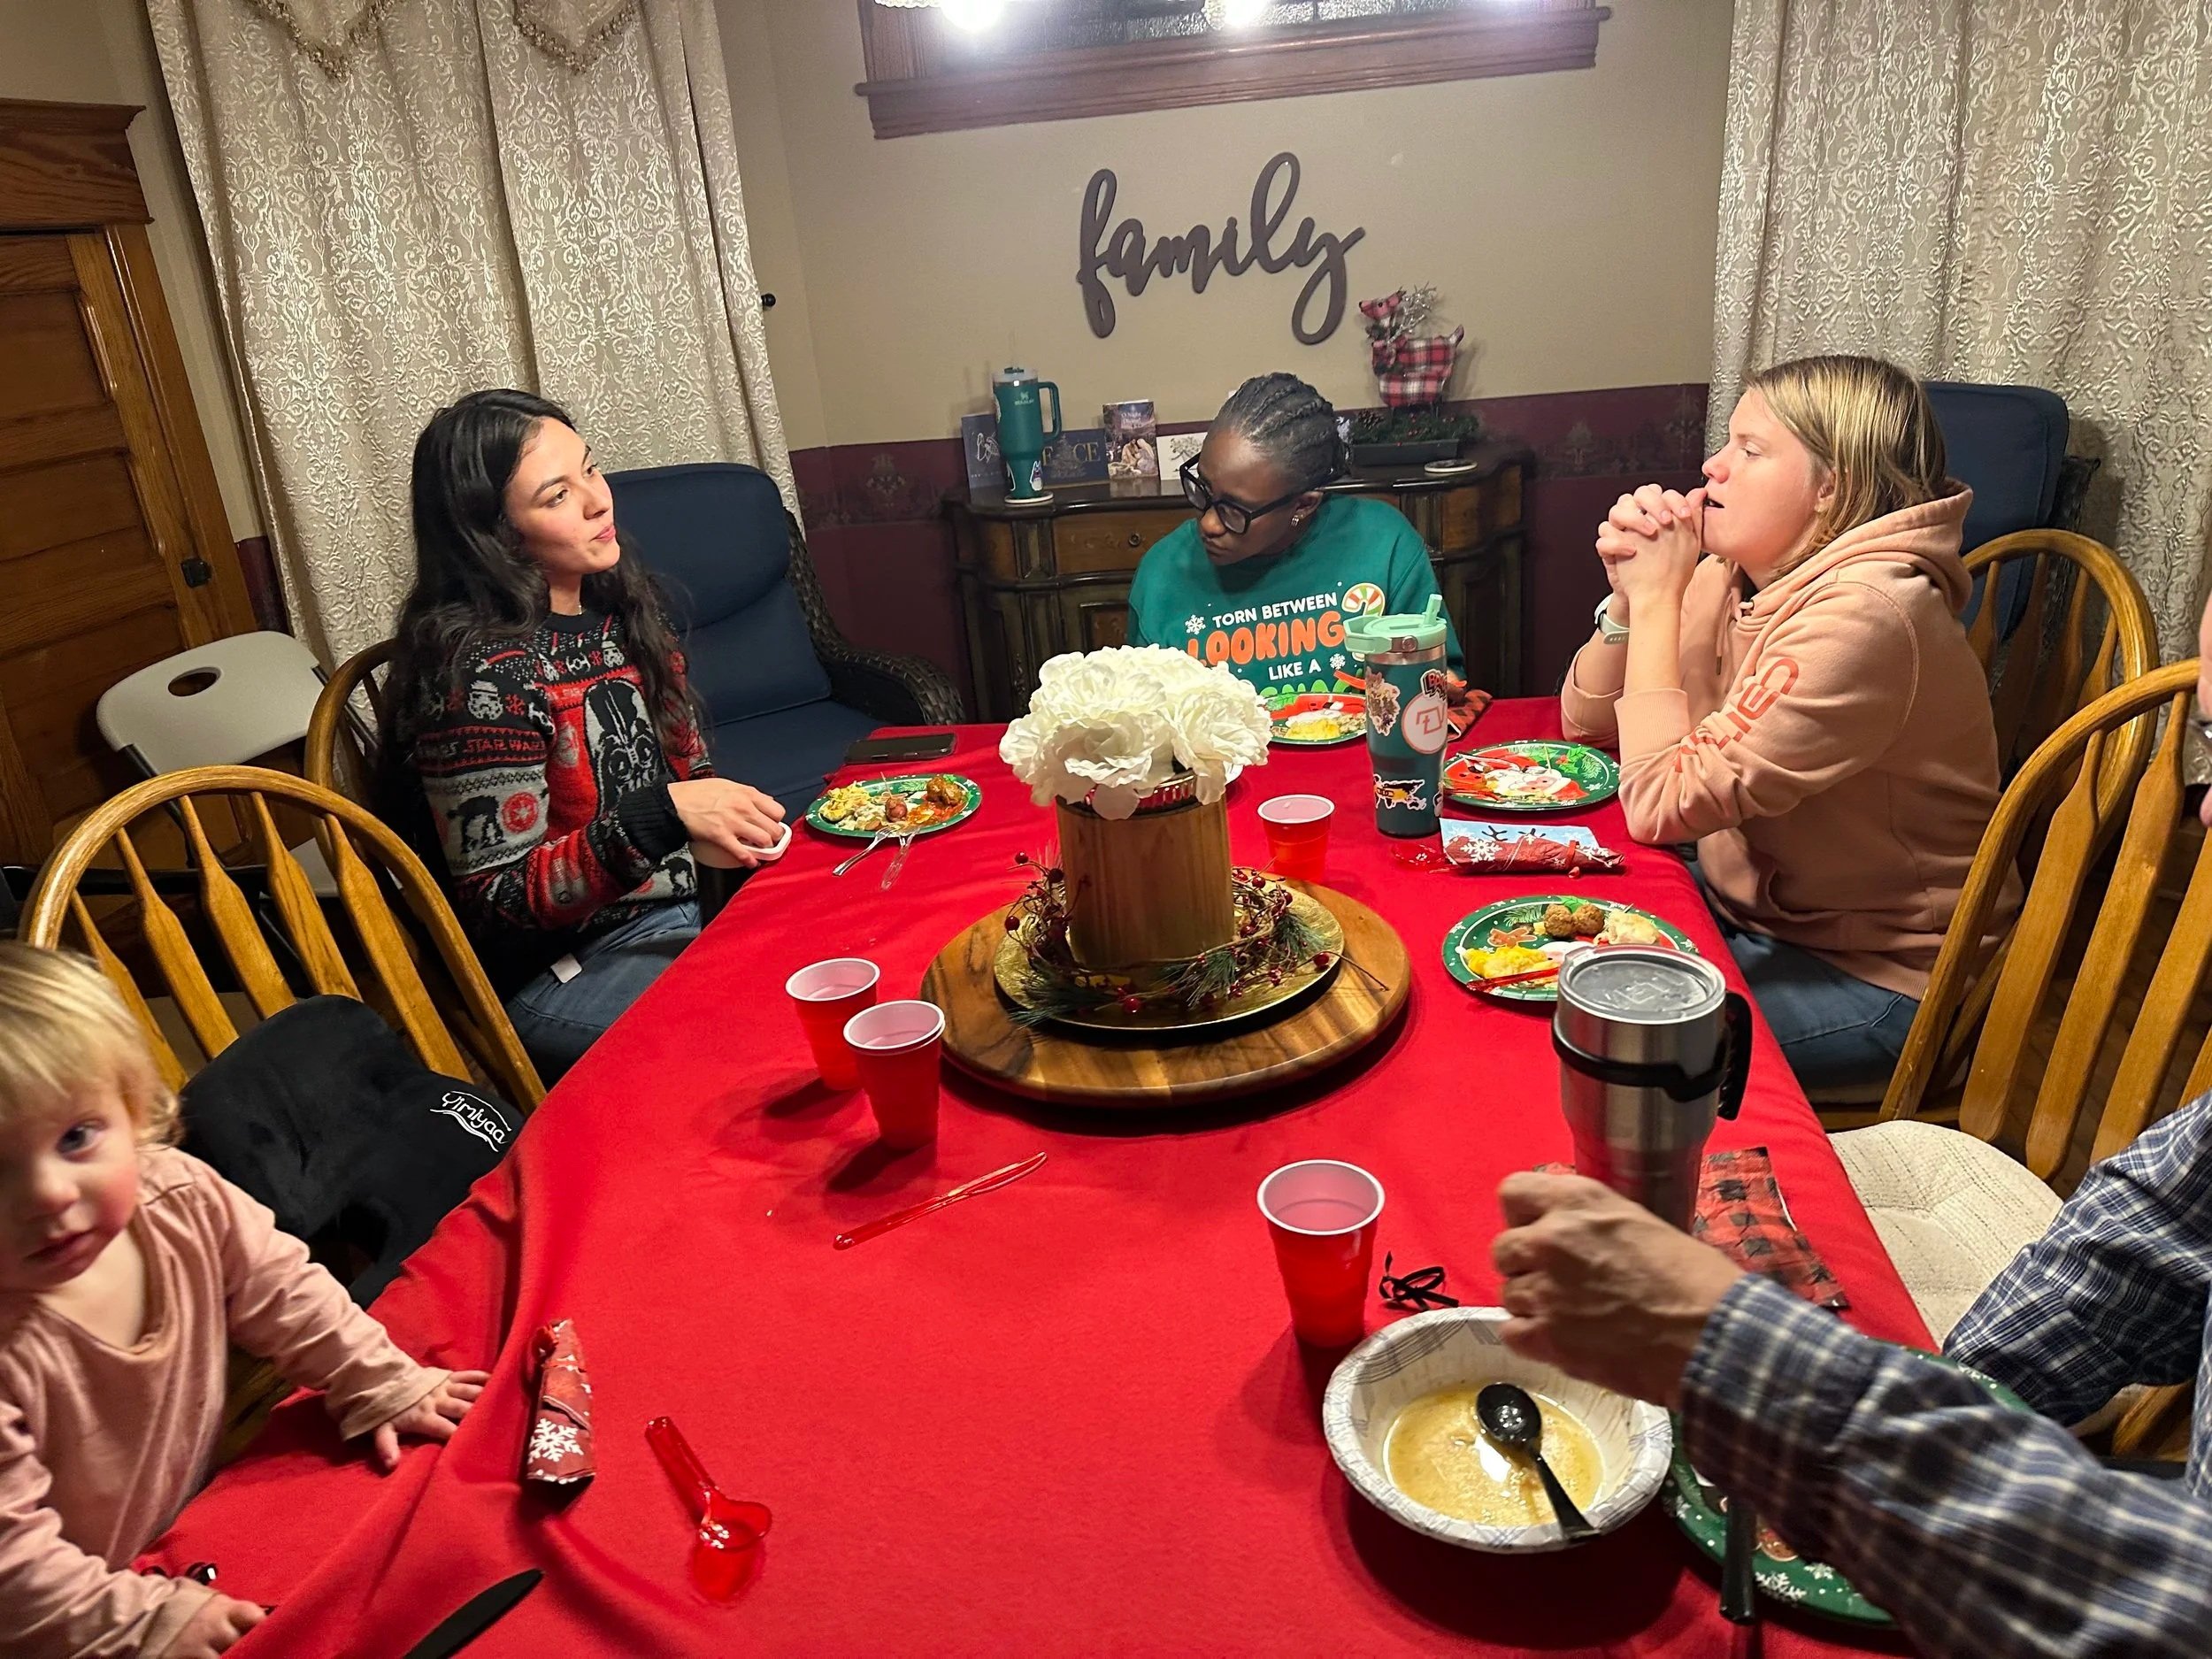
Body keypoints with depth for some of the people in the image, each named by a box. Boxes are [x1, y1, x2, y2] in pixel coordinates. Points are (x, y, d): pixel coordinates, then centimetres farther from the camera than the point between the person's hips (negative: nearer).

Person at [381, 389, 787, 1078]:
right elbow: (497, 901, -18)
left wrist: (733, 830, -2)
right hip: (563, 972, -7)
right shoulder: (482, 671, -18)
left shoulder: (612, 607, 5)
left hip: (681, 906, 7)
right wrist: (664, 815, -29)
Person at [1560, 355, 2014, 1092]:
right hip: (1754, 911, 8)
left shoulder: (1862, 615, -28)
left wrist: (1658, 598, -22)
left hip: (1874, 975, -8)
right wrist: (1630, 595, -14)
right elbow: (1589, 722, 3)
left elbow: (1663, 804, -29)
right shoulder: (1733, 576, -1)